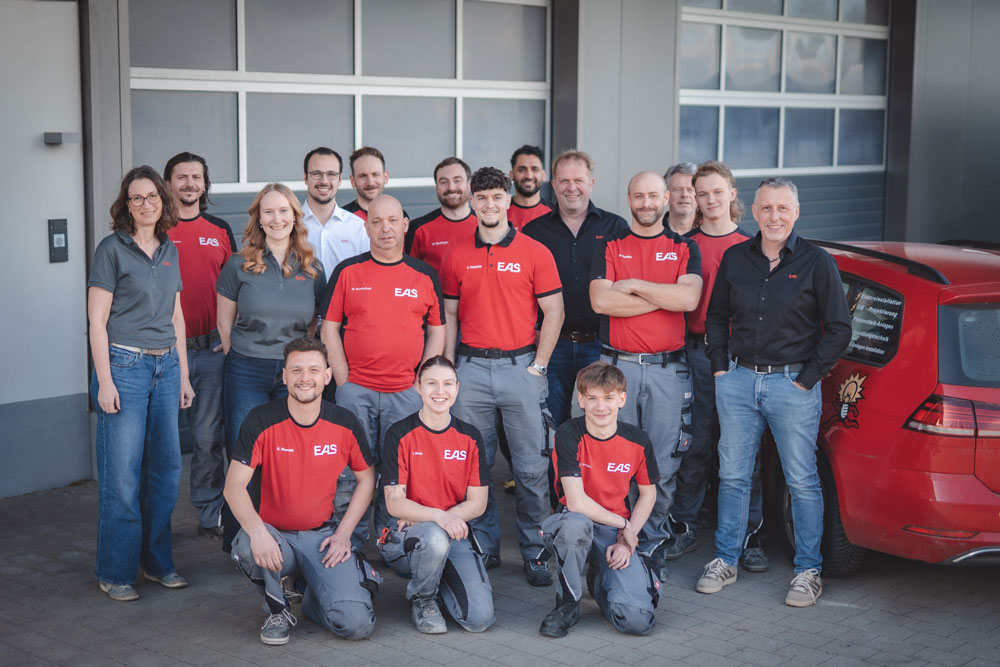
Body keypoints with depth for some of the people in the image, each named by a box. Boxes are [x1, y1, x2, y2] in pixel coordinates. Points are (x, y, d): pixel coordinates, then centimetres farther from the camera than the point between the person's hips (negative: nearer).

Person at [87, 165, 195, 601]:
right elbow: (97, 320, -8)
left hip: (165, 366, 6)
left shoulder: (169, 251, 13)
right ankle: (115, 573, 7)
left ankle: (157, 561, 21)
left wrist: (183, 375, 14)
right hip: (124, 364, -6)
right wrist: (104, 381, -13)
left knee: (166, 467, 8)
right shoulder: (112, 249, -5)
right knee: (121, 474, -3)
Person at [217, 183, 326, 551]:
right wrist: (245, 359, 8)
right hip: (246, 374, -2)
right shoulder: (239, 265, 0)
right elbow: (225, 321, 8)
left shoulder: (312, 269, 7)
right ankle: (240, 545, 12)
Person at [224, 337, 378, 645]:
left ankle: (314, 598, 17)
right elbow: (234, 486, -14)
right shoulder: (262, 421, -10)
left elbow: (366, 479, 10)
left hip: (323, 537, 1)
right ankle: (278, 609, -4)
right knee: (247, 547, -38)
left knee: (357, 624, -20)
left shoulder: (345, 424, -3)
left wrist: (343, 532, -2)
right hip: (276, 535, 0)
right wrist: (256, 530, -33)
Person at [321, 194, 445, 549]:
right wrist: (344, 381, -3)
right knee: (352, 471, 2)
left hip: (407, 393, 1)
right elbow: (329, 328, 4)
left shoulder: (425, 275, 7)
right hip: (355, 390, -1)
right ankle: (350, 546, 12)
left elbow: (436, 331, 10)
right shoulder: (347, 272, 4)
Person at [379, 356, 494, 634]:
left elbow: (477, 503, 2)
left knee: (480, 619, -18)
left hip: (455, 537, 3)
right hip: (406, 539, -3)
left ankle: (438, 580, 16)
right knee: (435, 538, -40)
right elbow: (394, 503, -11)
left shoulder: (470, 437, 4)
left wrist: (429, 517, -13)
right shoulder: (401, 434, -5)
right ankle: (422, 599, -6)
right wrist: (437, 517, -30)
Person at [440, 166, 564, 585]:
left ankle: (535, 551, 10)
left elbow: (553, 313, 2)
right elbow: (449, 316, 11)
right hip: (471, 367, 2)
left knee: (531, 467, 0)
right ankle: (483, 547, 18)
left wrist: (538, 365, -4)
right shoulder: (457, 256, 7)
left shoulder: (535, 253, 1)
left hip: (520, 365, -2)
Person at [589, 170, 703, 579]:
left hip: (668, 368, 0)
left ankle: (652, 546, 12)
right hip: (618, 365, 0)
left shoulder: (684, 249, 9)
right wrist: (664, 296, -8)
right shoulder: (610, 247, 9)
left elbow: (689, 298, -10)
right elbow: (601, 301, -8)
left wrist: (634, 285, -9)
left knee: (664, 466, 1)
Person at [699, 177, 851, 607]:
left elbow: (838, 329, -2)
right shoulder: (735, 258, 8)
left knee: (802, 481, 2)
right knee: (732, 475, 9)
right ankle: (725, 561, 22)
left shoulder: (816, 262, -3)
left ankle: (809, 572, 13)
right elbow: (716, 316, 18)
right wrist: (720, 366, 7)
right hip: (738, 380, 4)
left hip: (793, 383, -3)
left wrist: (808, 378, -6)